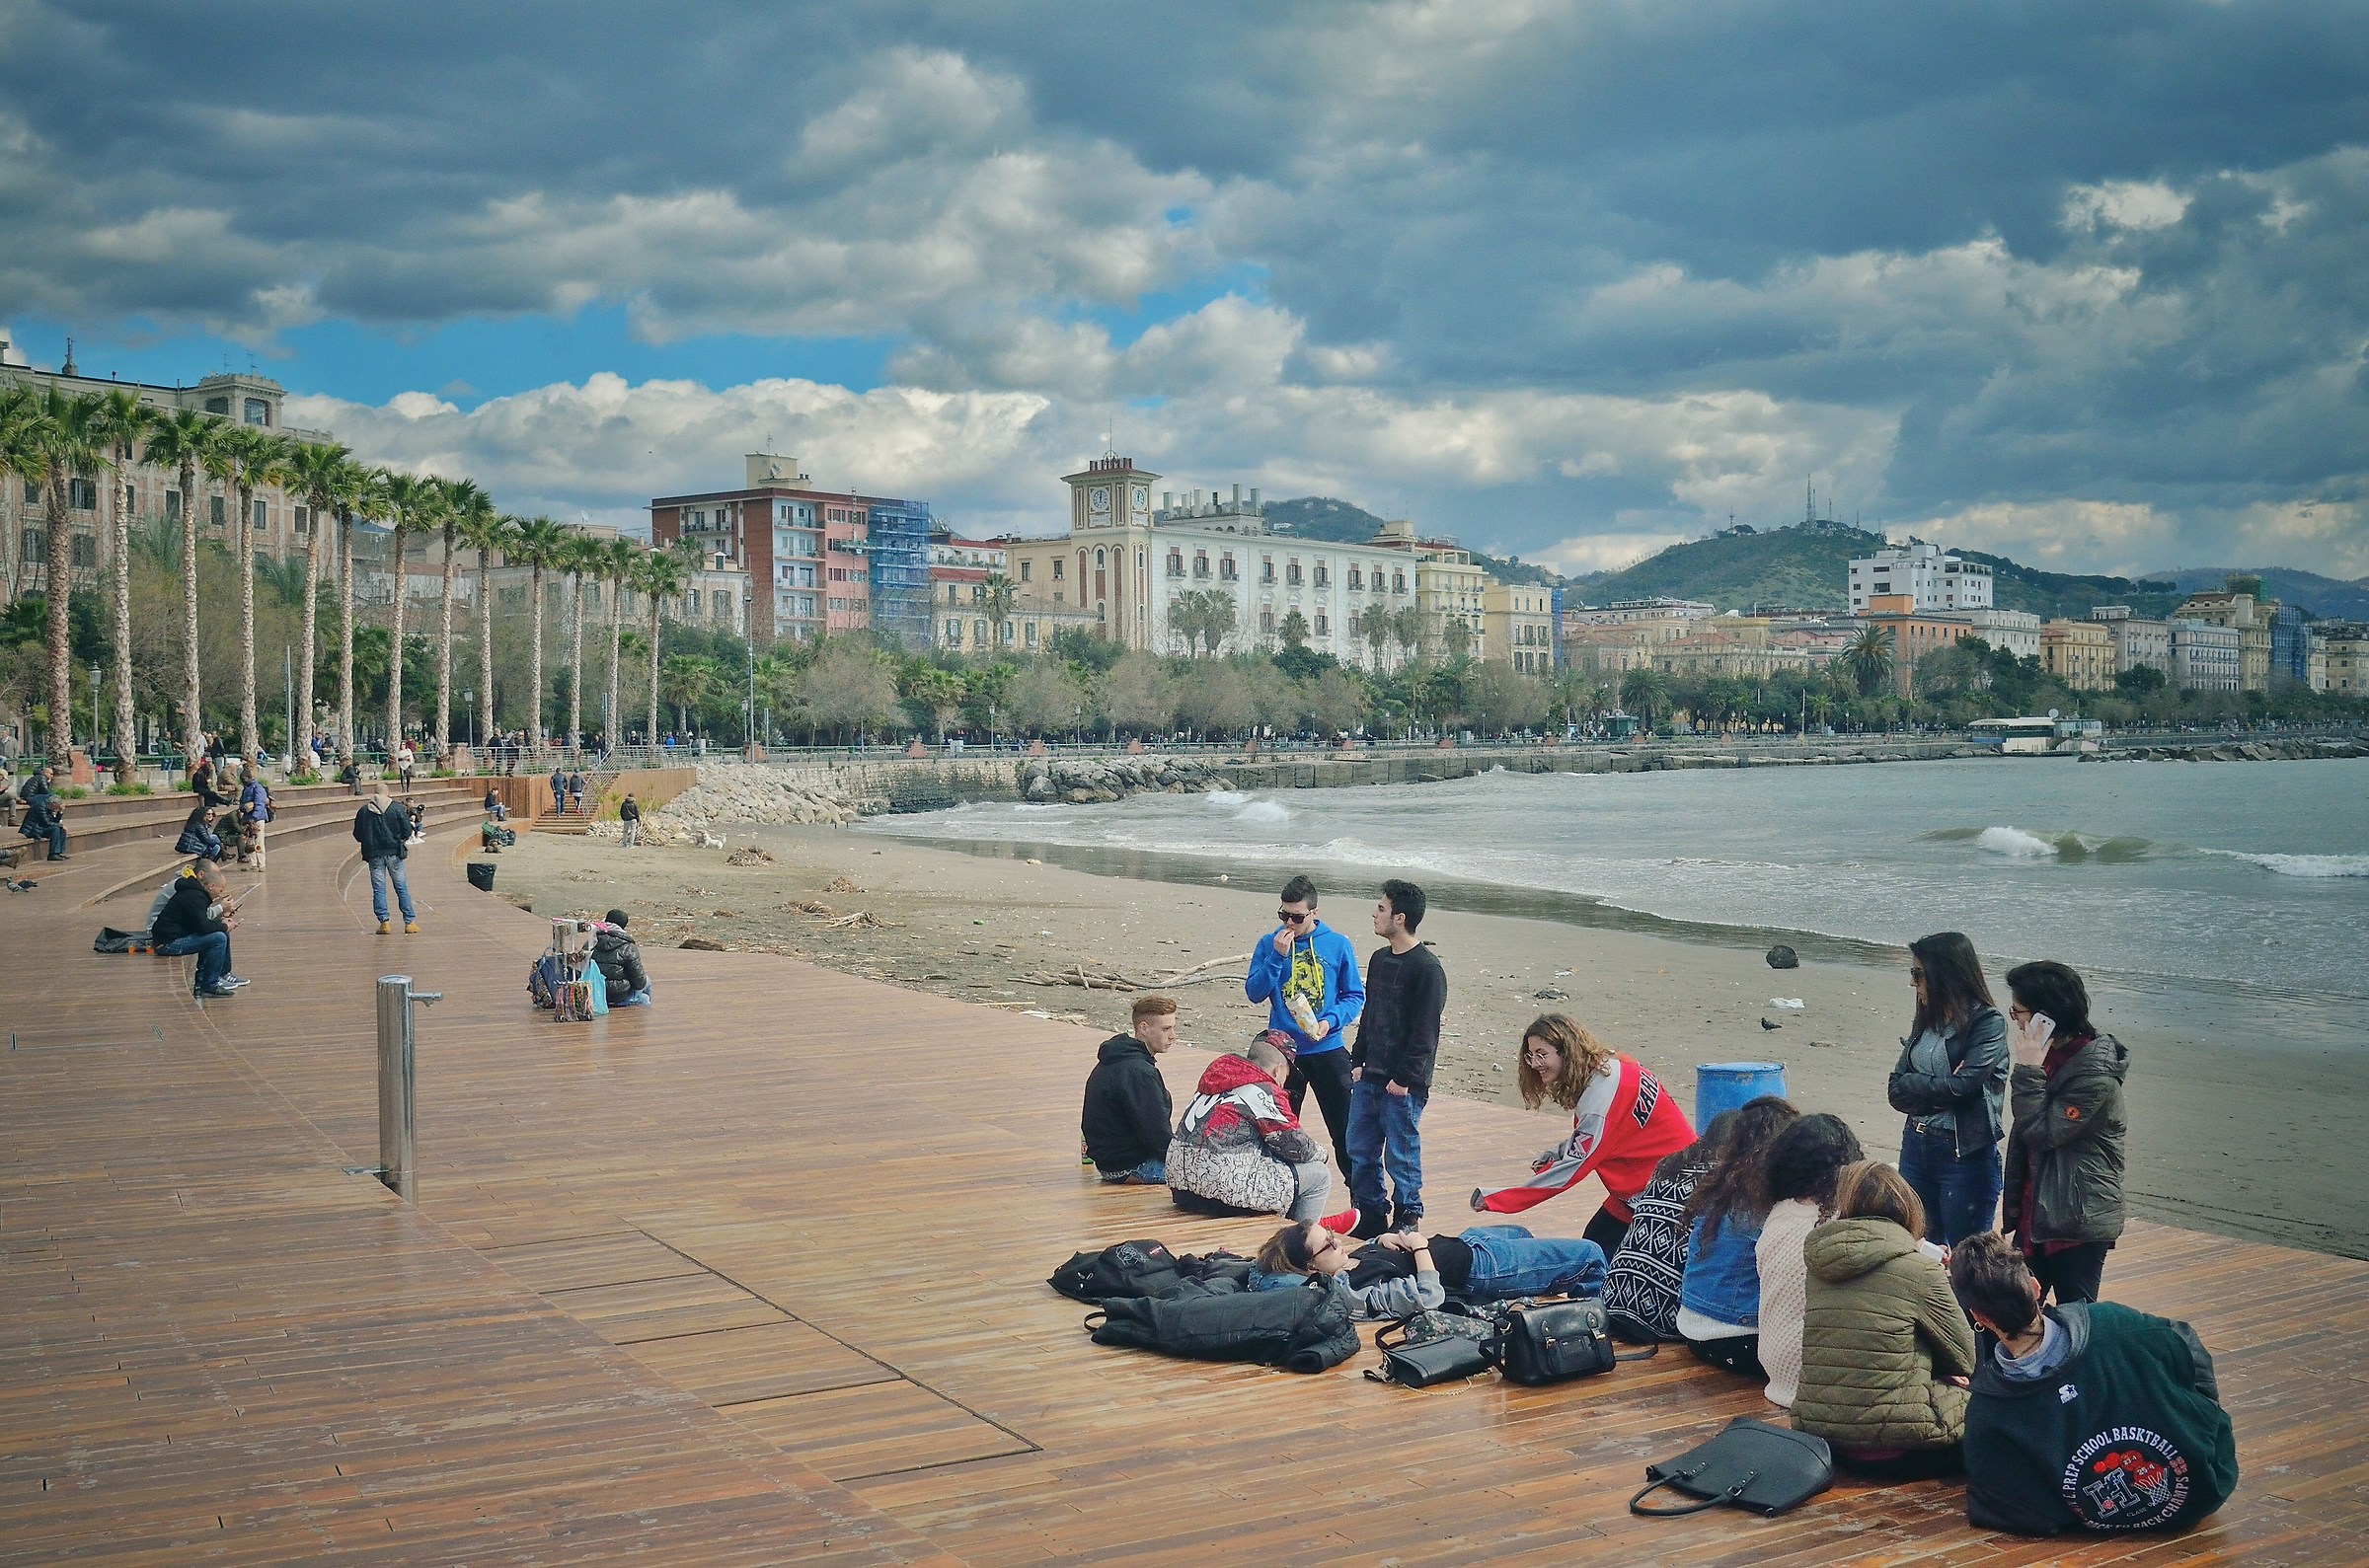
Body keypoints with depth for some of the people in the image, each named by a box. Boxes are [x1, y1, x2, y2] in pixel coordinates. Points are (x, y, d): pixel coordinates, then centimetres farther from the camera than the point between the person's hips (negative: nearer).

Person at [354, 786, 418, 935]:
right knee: (402, 888, 6)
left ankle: (384, 922, -2)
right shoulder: (397, 808, -4)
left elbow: (357, 835, 6)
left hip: (374, 854, 1)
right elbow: (407, 830, -4)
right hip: (394, 853, -1)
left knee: (378, 889, 5)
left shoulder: (364, 811, 1)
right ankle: (409, 922, 4)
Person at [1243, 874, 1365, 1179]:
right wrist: (1277, 956, -15)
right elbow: (1254, 993, -4)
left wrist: (1331, 1020, -16)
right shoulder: (1269, 944, 2)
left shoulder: (1338, 945, -2)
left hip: (1329, 1051, -1)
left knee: (1346, 1130, 1)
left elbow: (1355, 995, 2)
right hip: (1283, 1051, 1)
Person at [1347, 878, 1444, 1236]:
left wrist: (1404, 1078, -17)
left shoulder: (1427, 968, -14)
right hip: (1369, 1077, 8)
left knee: (1401, 1155, 1)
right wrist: (1358, 1061, 12)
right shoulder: (1379, 959, 12)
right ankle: (1367, 1216, 23)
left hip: (1402, 1084, -8)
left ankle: (1407, 1219, 14)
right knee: (1360, 1151, 12)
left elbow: (1425, 1032, -16)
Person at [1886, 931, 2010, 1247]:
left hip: (1966, 1153, -7)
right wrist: (1940, 1090, -11)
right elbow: (1896, 1090, 5)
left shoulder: (1987, 1023, -10)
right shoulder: (1926, 1021, 10)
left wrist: (1915, 1086, -7)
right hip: (1916, 1146, 7)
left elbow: (1963, 1086, -21)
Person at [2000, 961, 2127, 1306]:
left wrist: (2028, 1070, -19)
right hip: (2037, 1213, 8)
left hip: (2079, 1222, -8)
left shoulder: (2096, 1074, -18)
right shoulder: (2051, 1055, 10)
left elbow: (2042, 1133, -21)